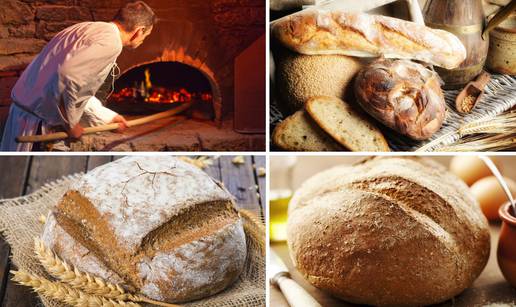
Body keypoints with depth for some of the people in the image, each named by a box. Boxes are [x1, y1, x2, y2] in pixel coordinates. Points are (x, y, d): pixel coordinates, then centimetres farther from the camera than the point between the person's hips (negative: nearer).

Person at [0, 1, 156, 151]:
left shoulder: (93, 30, 12)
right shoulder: (110, 43, -18)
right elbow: (67, 76, -32)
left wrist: (107, 117, 25)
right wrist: (71, 123, -18)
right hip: (37, 117, -9)